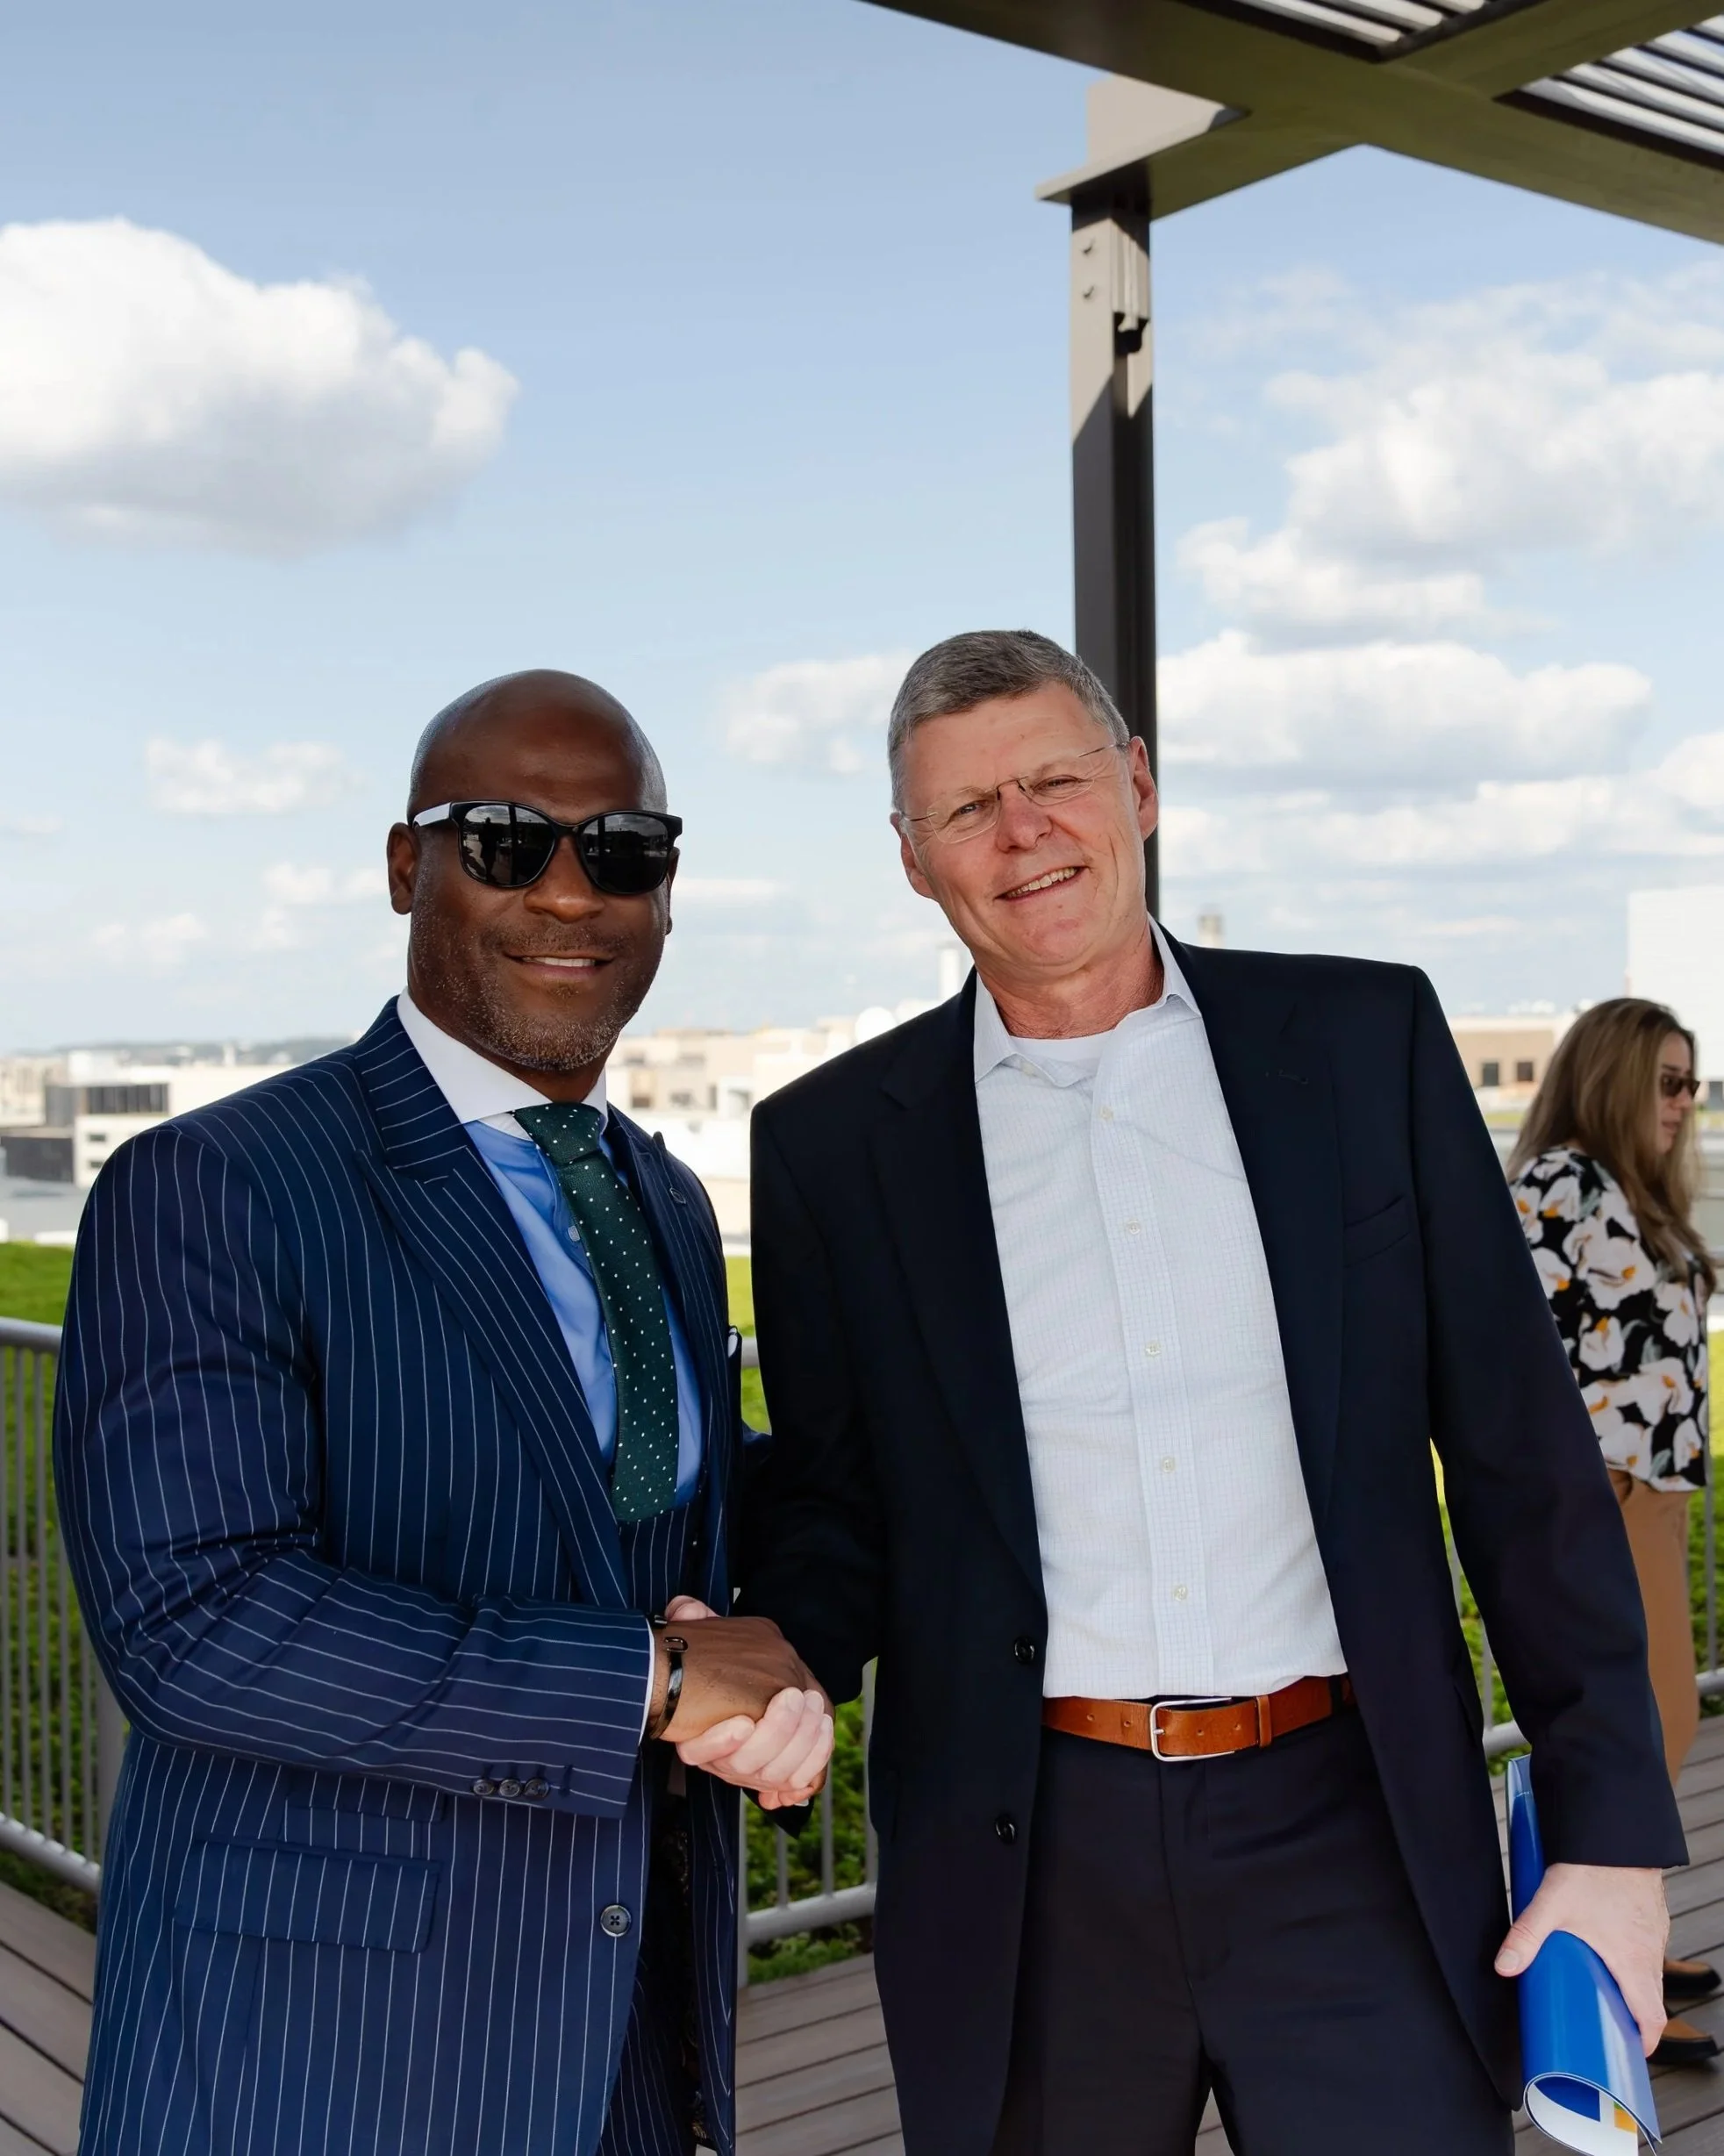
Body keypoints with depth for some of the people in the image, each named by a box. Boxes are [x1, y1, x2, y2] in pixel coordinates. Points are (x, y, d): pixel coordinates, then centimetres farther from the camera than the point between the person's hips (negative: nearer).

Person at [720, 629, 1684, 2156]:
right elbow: (832, 1504, 7)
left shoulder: (1364, 1040, 1)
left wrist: (1612, 1828, 0)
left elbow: (1523, 1455, 2)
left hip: (1350, 1839, 0)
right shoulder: (835, 1141, 2)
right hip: (1029, 1860, 1)